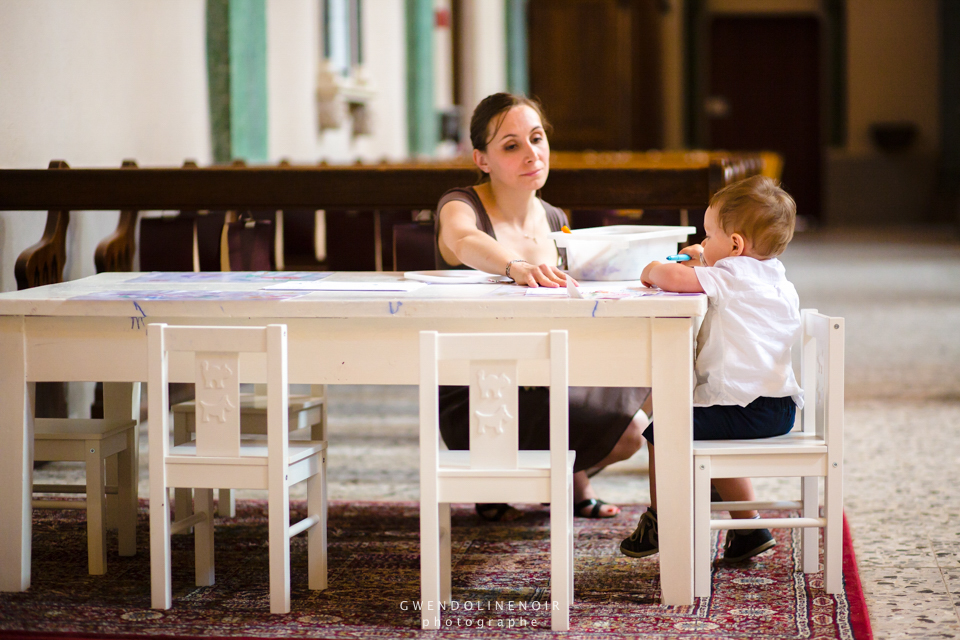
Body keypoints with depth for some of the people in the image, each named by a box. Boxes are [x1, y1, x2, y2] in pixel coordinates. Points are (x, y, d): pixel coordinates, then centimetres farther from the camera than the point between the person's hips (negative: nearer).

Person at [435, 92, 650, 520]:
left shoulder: (554, 220, 9)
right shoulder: (460, 206, -13)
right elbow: (465, 241, -39)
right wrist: (517, 268, -59)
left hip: (542, 382, 7)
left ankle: (570, 478, 22)